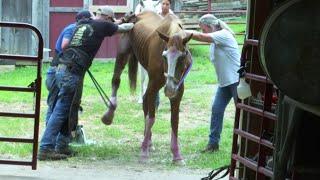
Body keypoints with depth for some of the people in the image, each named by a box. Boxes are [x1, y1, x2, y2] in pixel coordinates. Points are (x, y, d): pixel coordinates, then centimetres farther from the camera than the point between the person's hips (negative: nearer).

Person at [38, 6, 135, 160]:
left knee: (69, 111, 16)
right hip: (71, 74, -8)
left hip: (61, 70, 8)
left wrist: (123, 20, 41)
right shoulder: (102, 26, -2)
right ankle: (45, 149, -10)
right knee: (60, 111, -8)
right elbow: (123, 28, 15)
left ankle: (62, 146, 19)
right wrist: (133, 24, 34)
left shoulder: (82, 24, 18)